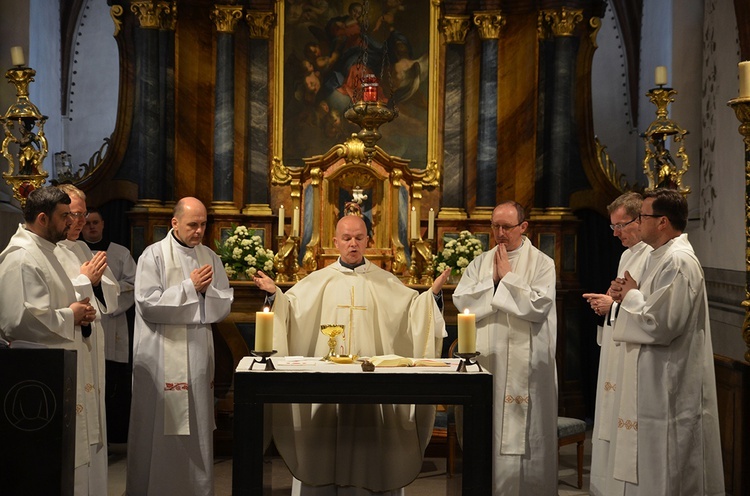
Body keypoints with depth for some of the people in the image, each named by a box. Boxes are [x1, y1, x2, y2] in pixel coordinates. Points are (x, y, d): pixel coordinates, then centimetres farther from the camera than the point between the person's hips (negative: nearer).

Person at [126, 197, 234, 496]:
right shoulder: (154, 256, -4)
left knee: (197, 426, 8)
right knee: (160, 428, -1)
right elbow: (147, 304, -14)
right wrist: (190, 287, -12)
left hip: (199, 355, 5)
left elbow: (224, 304, 9)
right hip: (162, 357, -5)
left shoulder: (210, 257, 11)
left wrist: (207, 290, -10)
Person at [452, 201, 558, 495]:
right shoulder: (480, 263, 12)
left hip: (525, 363, -3)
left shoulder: (541, 263, 0)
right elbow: (461, 300, 0)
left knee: (523, 434, 0)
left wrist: (508, 276, -8)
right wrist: (494, 279, -6)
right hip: (487, 358, 4)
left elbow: (539, 306, -14)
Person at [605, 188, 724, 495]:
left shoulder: (679, 262, -19)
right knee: (641, 470, 16)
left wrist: (631, 296, -10)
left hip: (669, 391, -10)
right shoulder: (664, 256, 13)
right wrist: (629, 296, 3)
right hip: (656, 385, 10)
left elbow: (659, 324, -26)